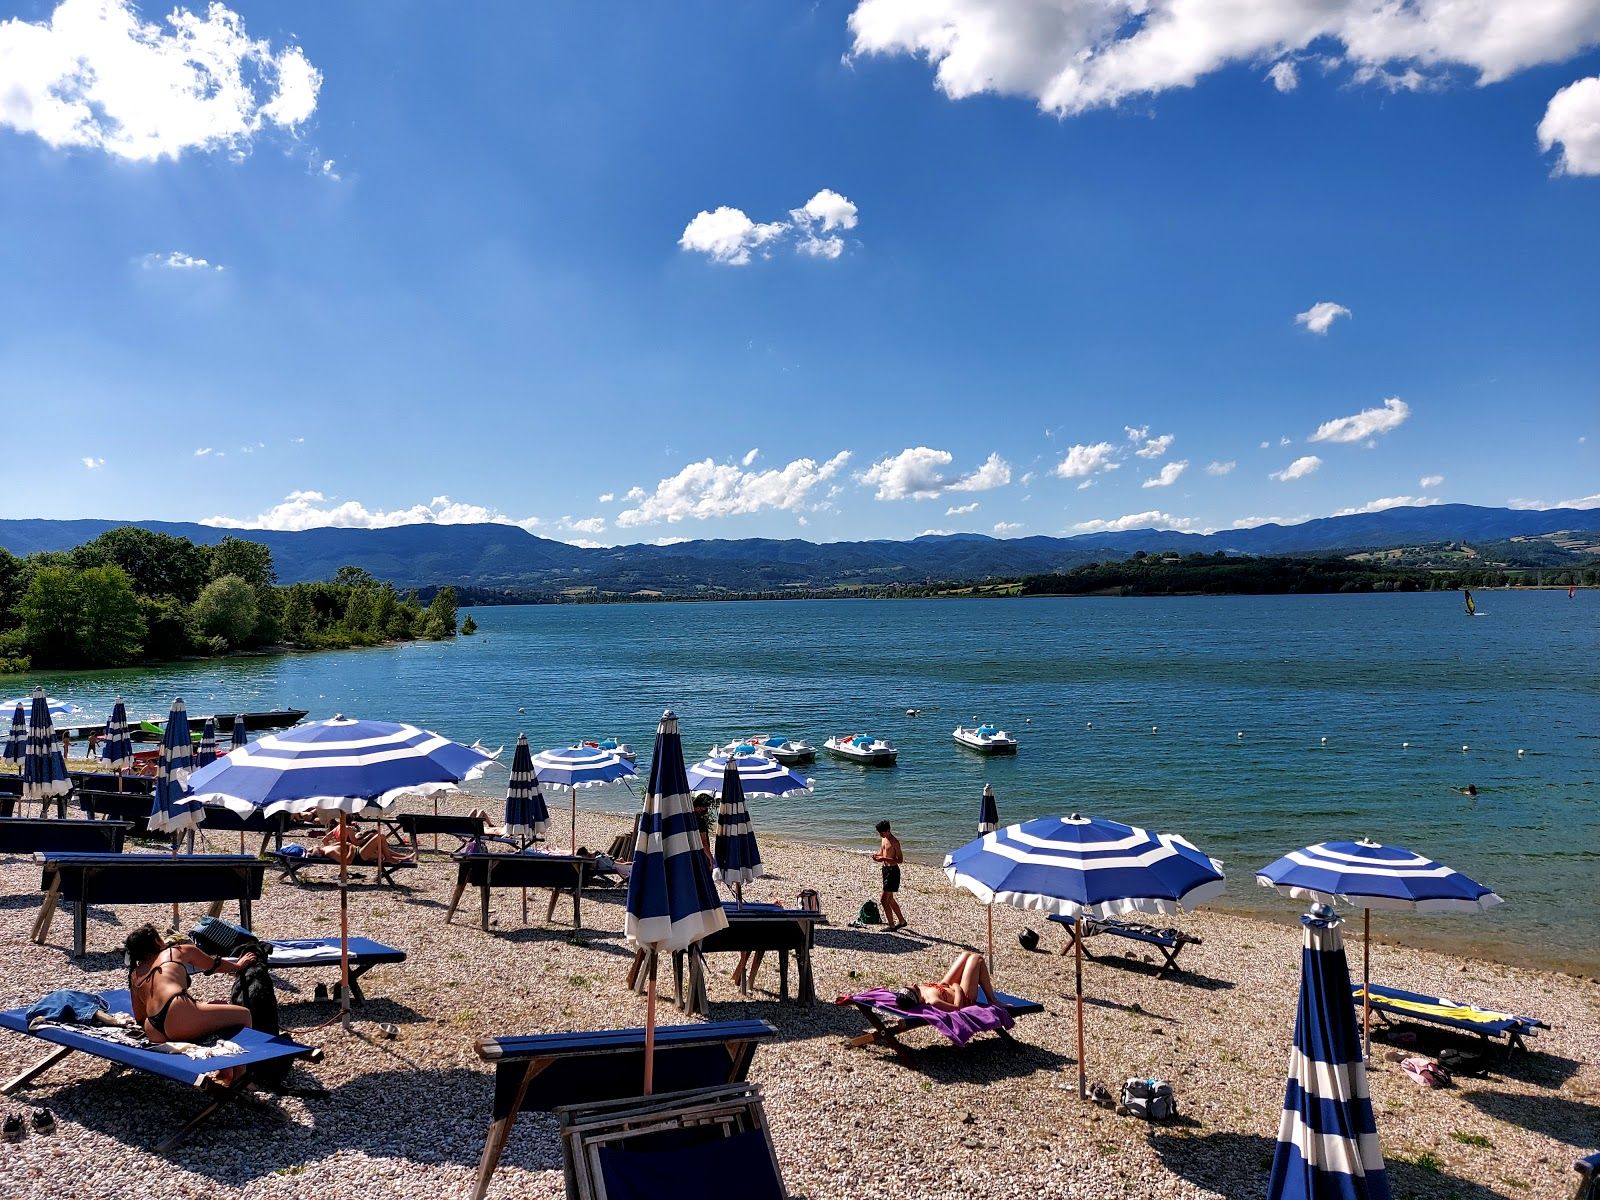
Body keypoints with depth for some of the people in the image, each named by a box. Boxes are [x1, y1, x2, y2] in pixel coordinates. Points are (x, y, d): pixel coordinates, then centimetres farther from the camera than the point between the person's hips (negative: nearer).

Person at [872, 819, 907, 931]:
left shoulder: (894, 842, -18)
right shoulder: (883, 839, 8)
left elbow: (900, 860, -19)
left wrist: (885, 859, -27)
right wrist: (877, 855, 0)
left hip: (892, 871, -9)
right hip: (885, 869, 9)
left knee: (883, 900, -9)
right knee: (890, 899, 18)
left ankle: (891, 925, -1)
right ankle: (901, 921, 31)